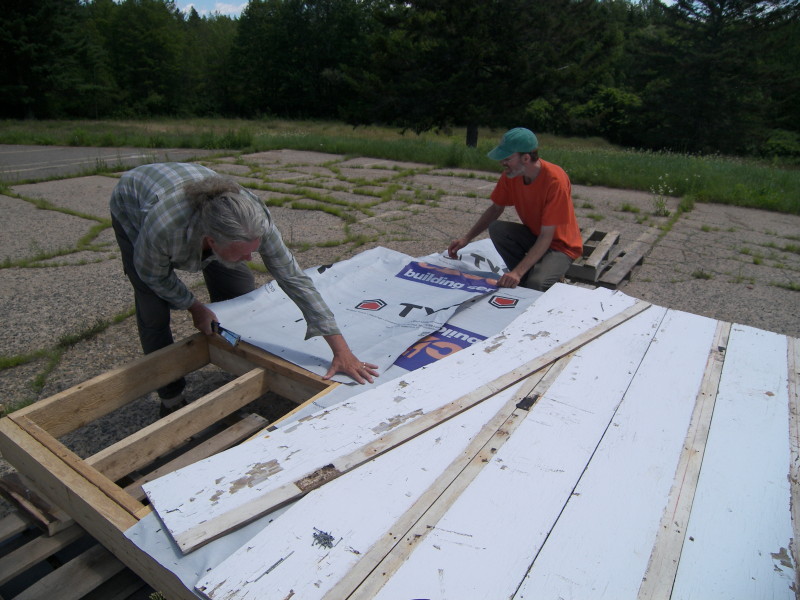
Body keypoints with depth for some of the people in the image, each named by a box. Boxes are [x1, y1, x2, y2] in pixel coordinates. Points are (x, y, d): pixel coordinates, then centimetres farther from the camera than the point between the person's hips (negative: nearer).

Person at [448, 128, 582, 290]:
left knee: (535, 284, -32)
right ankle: (527, 276, -6)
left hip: (561, 245, -6)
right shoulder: (511, 174, -12)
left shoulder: (555, 180, -30)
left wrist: (517, 272, -39)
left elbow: (546, 237, -30)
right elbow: (496, 209, 3)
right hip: (533, 234, 6)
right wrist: (466, 239, -9)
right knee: (496, 229, -21)